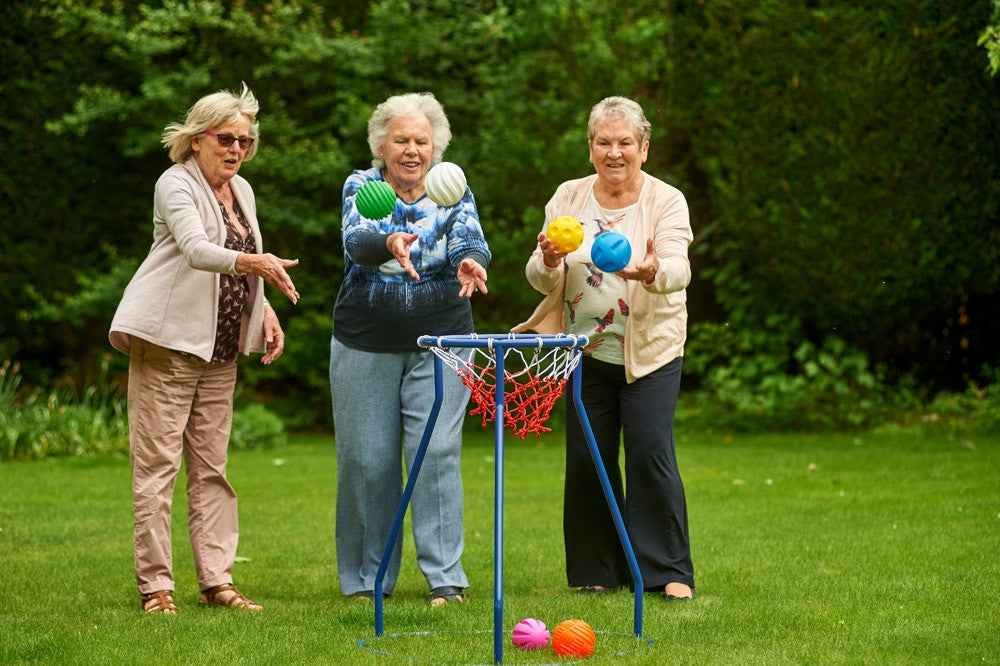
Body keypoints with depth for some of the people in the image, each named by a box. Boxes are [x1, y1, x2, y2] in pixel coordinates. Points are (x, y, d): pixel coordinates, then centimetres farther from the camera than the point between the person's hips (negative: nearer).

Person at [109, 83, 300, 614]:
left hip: (221, 351, 8)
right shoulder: (176, 184, -8)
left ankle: (216, 580, 9)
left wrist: (266, 310, 6)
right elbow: (196, 250, -25)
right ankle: (154, 585, -4)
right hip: (168, 342, -7)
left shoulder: (242, 192, 15)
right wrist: (256, 262, -40)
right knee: (157, 465, -6)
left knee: (211, 468, 8)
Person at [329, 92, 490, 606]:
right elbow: (357, 241, -20)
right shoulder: (360, 187, 0)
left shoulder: (454, 192, 3)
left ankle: (445, 576, -3)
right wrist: (389, 243, -44)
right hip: (364, 345, 0)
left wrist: (469, 262, -41)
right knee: (367, 459, 2)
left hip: (440, 341, 0)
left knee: (436, 451, -8)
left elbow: (469, 240, -16)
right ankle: (367, 579, 14)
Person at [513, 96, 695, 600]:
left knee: (650, 452, -13)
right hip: (587, 353, 3)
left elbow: (679, 270, -20)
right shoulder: (568, 199, 4)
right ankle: (598, 572, 15)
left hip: (650, 351, -3)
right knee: (586, 458, 2)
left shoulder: (666, 201, -5)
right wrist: (549, 262, -24)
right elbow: (539, 278, 0)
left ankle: (670, 571, -2)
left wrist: (654, 272, -43)